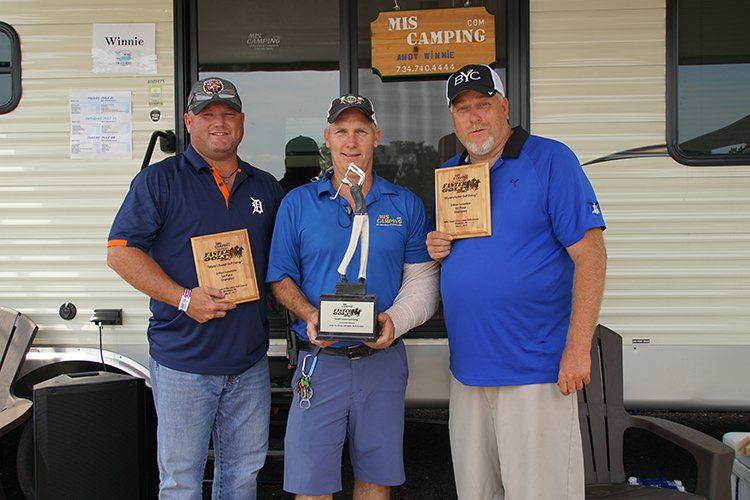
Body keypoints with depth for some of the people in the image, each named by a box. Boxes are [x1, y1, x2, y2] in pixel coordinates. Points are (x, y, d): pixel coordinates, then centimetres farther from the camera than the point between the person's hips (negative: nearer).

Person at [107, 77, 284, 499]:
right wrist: (184, 298, -19)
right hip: (183, 363, -4)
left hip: (250, 361, 4)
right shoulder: (160, 180, -2)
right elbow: (121, 251, -8)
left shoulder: (265, 187, 12)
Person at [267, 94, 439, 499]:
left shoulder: (406, 205, 5)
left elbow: (421, 278, 4)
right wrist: (308, 314, -14)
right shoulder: (297, 203, 3)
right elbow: (280, 276, 4)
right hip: (320, 360, -1)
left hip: (383, 359, 1)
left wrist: (396, 319, -14)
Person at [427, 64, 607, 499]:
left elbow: (590, 255, -11)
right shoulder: (447, 174, 13)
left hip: (536, 369, -6)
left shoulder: (550, 160, -6)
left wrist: (578, 348, -17)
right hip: (469, 367, 6)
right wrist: (437, 250, 0)